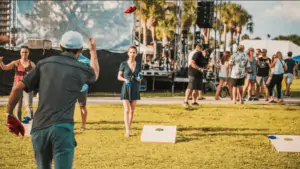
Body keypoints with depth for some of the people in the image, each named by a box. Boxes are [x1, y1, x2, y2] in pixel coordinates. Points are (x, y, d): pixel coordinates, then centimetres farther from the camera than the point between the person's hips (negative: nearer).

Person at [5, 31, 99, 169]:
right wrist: (93, 51, 51)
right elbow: (94, 75, 35)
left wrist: (9, 113, 19)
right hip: (62, 128, -3)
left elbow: (18, 88, 6)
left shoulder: (44, 63, 11)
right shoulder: (82, 70, 8)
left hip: (39, 127, 3)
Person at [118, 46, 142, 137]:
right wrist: (125, 80, -19)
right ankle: (127, 130, -15)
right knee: (126, 110, -11)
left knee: (132, 110, 6)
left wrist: (139, 78, -11)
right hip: (126, 89, -4)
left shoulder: (138, 65, 4)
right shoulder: (123, 64, -5)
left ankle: (128, 129, 15)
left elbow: (140, 78, 12)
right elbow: (119, 77, 0)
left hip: (135, 89, 4)